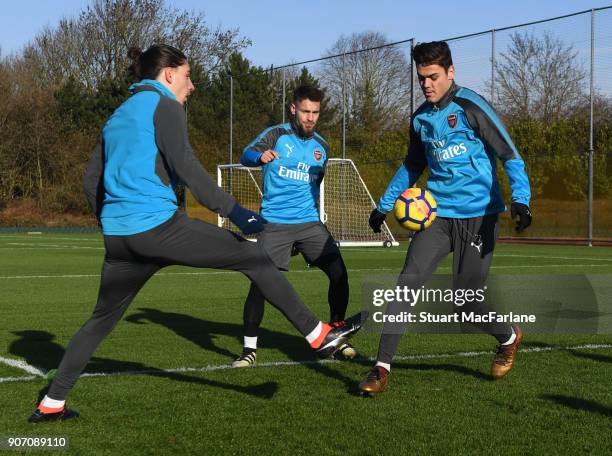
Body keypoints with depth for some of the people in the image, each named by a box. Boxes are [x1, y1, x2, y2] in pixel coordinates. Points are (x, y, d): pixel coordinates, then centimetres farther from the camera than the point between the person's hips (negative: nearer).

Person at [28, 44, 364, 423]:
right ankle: (318, 335, -3)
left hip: (118, 235, 8)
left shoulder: (118, 116, 22)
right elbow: (184, 165, -15)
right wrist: (233, 210, -18)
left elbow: (93, 181, 23)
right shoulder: (163, 105, -1)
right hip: (159, 225, -8)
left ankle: (52, 404, 21)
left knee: (103, 317, 20)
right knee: (254, 257, -2)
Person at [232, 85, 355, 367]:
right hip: (274, 224, -4)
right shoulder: (277, 135, -3)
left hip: (309, 222, 4)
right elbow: (246, 156, -21)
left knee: (338, 273, -8)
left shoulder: (322, 146, 11)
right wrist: (260, 156, -42)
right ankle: (249, 349, 5)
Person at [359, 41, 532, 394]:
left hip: (478, 217, -5)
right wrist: (385, 205, 26)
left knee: (466, 298, -1)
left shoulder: (470, 107, -9)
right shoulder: (421, 118, 10)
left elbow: (509, 155, -10)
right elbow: (412, 166, 26)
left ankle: (509, 339, 31)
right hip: (438, 215, 5)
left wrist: (521, 199, -24)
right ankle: (382, 368, -8)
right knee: (408, 283, -12)